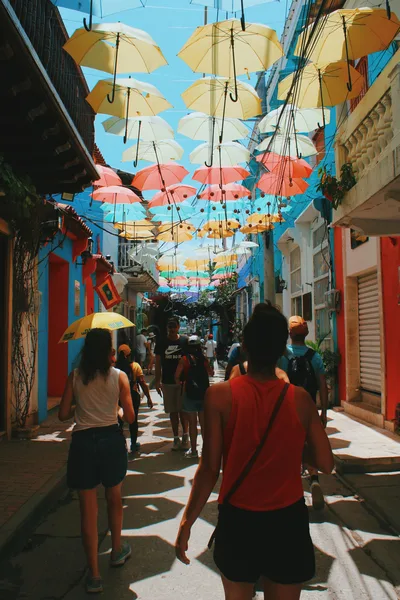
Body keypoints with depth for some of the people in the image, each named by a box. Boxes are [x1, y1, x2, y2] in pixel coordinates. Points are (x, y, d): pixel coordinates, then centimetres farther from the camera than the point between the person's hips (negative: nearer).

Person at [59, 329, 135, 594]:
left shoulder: (75, 376, -3)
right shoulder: (119, 376, -7)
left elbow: (63, 415, -2)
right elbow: (130, 417, -6)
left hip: (83, 442, 0)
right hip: (111, 439, 0)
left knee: (88, 509, 9)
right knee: (114, 498, 23)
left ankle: (94, 574, 15)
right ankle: (118, 551, 42)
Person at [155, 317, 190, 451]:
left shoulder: (185, 341, 1)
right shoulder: (161, 343, 5)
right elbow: (158, 363, 8)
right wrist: (157, 381, 3)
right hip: (167, 382, 2)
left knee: (183, 410, -1)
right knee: (172, 411, 7)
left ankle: (185, 436, 11)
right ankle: (176, 438, 16)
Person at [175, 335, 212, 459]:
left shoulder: (185, 359, -6)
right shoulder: (204, 359, 1)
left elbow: (177, 376, -5)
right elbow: (210, 372, 16)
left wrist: (180, 384, 13)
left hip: (190, 393, -2)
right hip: (204, 393, 2)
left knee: (192, 423, 6)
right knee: (204, 423, 11)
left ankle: (193, 451, 12)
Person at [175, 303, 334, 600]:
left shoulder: (220, 395, -15)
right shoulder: (300, 399, -10)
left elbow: (209, 468, -14)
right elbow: (325, 463, -5)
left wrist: (187, 522, -4)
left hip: (238, 520, 0)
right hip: (288, 520, 1)